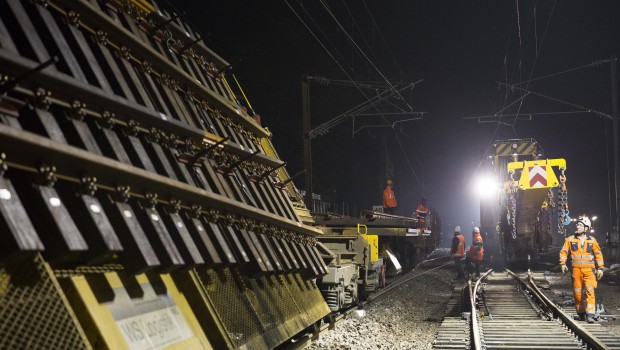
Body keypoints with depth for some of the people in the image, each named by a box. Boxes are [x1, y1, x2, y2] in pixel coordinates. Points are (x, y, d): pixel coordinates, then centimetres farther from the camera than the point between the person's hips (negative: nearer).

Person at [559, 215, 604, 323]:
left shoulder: (592, 240, 7)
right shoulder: (570, 239, 7)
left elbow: (598, 254, 12)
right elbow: (564, 252, 8)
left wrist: (600, 268, 8)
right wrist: (563, 263, -6)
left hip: (589, 270, -1)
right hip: (576, 269, 1)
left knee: (590, 291, -13)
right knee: (577, 292, 5)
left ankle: (590, 315, -16)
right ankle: (581, 312, 21)